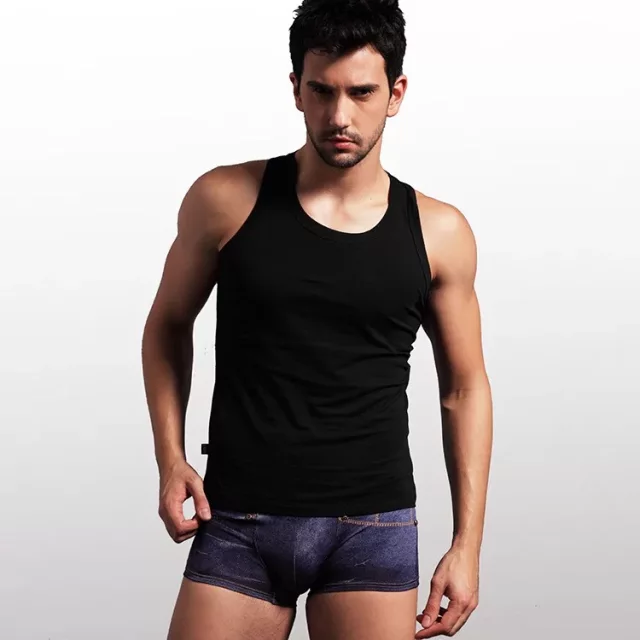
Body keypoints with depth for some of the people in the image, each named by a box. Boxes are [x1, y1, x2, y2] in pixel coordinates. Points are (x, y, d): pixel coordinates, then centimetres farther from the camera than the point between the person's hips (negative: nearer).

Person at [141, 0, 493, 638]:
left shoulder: (437, 232, 0)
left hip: (373, 529, 0)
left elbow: (465, 386, 8)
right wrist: (170, 458, 1)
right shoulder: (226, 200, -2)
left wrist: (467, 543, 3)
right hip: (238, 521, 0)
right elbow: (168, 326, 12)